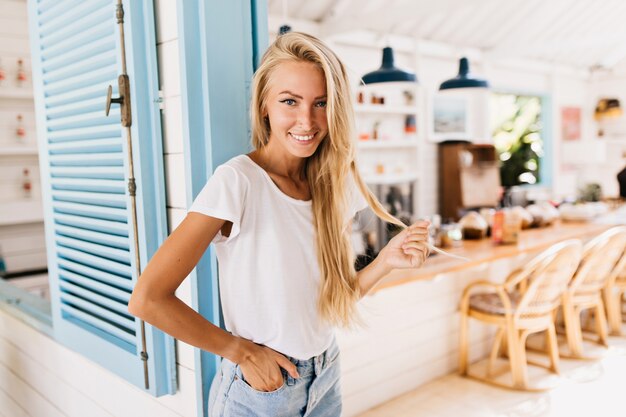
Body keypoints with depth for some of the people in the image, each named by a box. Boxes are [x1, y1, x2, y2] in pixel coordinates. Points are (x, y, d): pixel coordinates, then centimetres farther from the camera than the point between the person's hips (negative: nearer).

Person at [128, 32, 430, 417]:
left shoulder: (334, 188, -3)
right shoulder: (238, 180, -21)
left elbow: (335, 296, 4)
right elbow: (148, 299, -22)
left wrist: (387, 261, -12)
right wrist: (241, 350, -14)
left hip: (327, 382, 6)